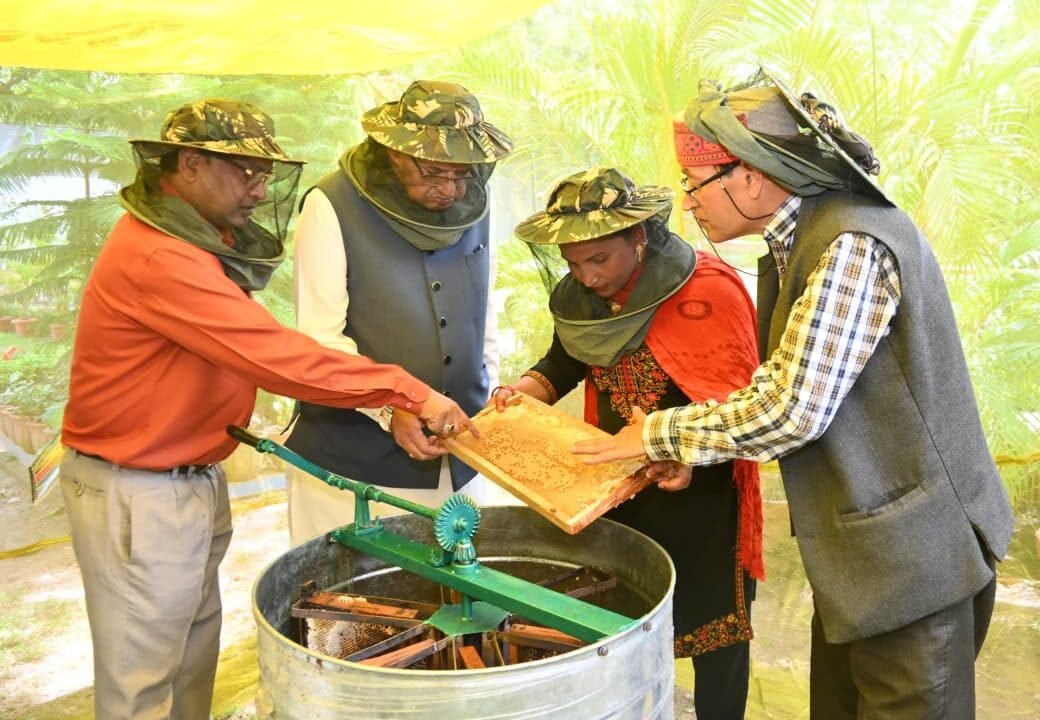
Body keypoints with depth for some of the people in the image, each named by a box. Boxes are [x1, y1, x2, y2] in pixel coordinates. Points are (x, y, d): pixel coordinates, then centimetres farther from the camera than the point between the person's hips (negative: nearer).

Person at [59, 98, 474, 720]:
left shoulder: (199, 240, 8)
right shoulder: (159, 258, -24)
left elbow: (257, 351, 3)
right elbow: (280, 358, -29)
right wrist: (409, 392, -25)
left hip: (192, 479, 10)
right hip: (138, 496, -10)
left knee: (194, 651, 20)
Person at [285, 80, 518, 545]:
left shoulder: (473, 205, 7)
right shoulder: (333, 206, -9)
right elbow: (321, 338, -13)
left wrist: (488, 403, 11)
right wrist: (391, 409, -24)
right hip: (354, 458, -4)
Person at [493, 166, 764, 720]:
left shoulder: (707, 294, -21)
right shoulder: (581, 297, -3)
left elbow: (735, 405, -22)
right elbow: (564, 363, 11)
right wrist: (526, 390, -10)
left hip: (698, 493, -5)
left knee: (712, 624, 12)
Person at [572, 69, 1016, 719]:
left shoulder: (851, 245, -24)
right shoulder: (800, 240, 7)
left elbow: (793, 410, -26)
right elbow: (779, 381, 9)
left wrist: (662, 433, -14)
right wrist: (692, 447, -3)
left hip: (914, 557, -9)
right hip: (859, 548, 9)